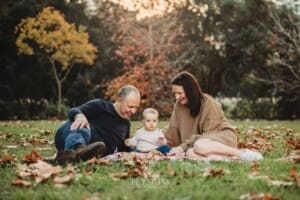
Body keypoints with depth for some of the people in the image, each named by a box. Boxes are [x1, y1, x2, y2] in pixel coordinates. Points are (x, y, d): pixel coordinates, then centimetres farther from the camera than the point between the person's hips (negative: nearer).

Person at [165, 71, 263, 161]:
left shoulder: (208, 103, -16)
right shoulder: (179, 105, 0)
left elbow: (208, 134, -17)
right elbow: (173, 132, 6)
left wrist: (183, 147, -21)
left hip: (223, 137, -4)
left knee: (199, 146, -40)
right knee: (190, 154, -33)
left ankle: (241, 153, -24)